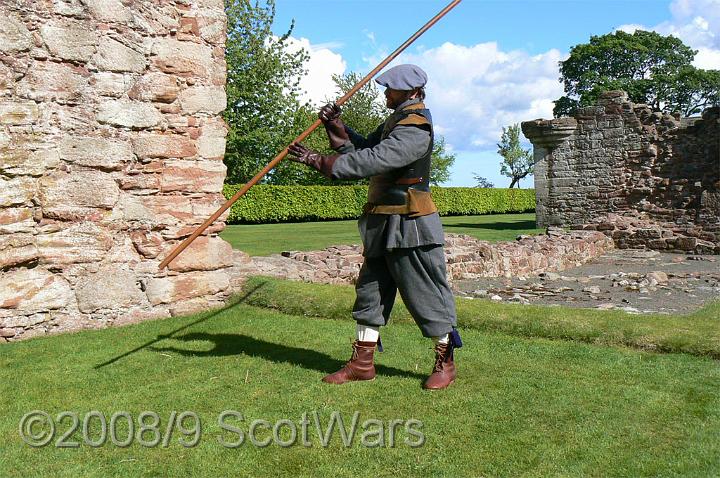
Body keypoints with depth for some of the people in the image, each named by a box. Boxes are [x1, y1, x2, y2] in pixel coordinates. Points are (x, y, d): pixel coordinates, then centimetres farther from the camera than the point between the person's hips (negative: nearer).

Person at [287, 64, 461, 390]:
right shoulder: (396, 120, 17)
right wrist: (338, 129, 1)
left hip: (410, 226, -10)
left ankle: (445, 362, 17)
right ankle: (362, 363, 20)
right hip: (383, 225, 10)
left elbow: (372, 160, -28)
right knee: (370, 291, 11)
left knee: (427, 294, 1)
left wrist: (321, 162, -29)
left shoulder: (415, 128, -17)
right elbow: (364, 148, 17)